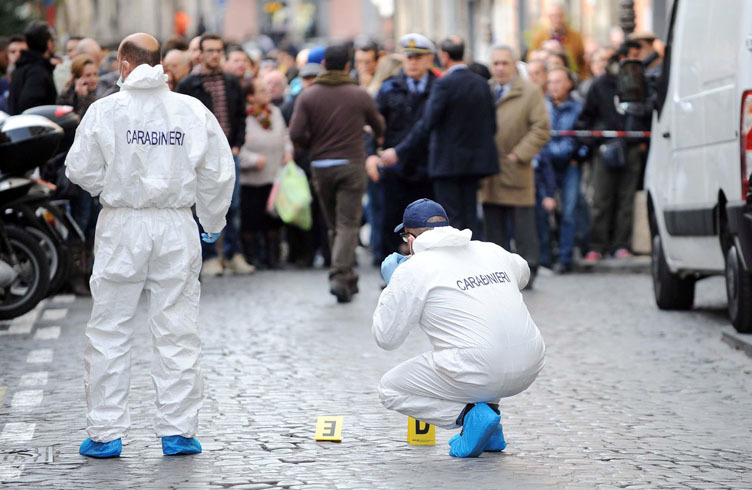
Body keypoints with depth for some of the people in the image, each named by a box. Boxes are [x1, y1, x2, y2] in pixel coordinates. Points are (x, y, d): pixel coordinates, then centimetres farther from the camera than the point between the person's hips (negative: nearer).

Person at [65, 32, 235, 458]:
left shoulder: (105, 110, -7)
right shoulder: (193, 111, -1)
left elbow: (80, 170, -2)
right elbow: (219, 174, 3)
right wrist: (214, 224, 17)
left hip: (122, 227, -1)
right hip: (176, 228, 1)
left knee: (110, 334, 7)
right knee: (178, 333, 8)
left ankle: (105, 433, 9)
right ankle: (178, 430, 11)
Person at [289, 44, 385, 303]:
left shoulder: (308, 96, -1)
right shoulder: (360, 95, 0)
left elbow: (296, 133, -9)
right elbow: (379, 127, 12)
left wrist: (313, 145, 10)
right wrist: (377, 136, 34)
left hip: (321, 166, 2)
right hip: (351, 165, -2)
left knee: (334, 225, 13)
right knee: (348, 224, -3)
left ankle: (348, 279, 18)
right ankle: (340, 277, -19)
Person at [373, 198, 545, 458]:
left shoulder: (412, 270, 0)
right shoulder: (492, 251, 15)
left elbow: (386, 338, 5)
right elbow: (522, 273, 40)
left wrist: (390, 286, 20)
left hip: (476, 375, -6)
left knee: (389, 389, 16)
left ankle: (469, 415, -3)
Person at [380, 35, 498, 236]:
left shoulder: (444, 84, -14)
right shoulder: (481, 84, 6)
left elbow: (426, 125, -17)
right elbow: (492, 125, 10)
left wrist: (399, 152, -11)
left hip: (448, 162, -6)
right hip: (473, 161, 6)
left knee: (452, 219, -3)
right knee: (470, 218, 11)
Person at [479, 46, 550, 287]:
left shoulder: (531, 91, 1)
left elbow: (540, 129, -5)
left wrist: (519, 154, -12)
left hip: (516, 173, -4)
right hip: (488, 174, 4)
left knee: (522, 228, -2)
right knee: (494, 228, 7)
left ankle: (527, 272, 4)